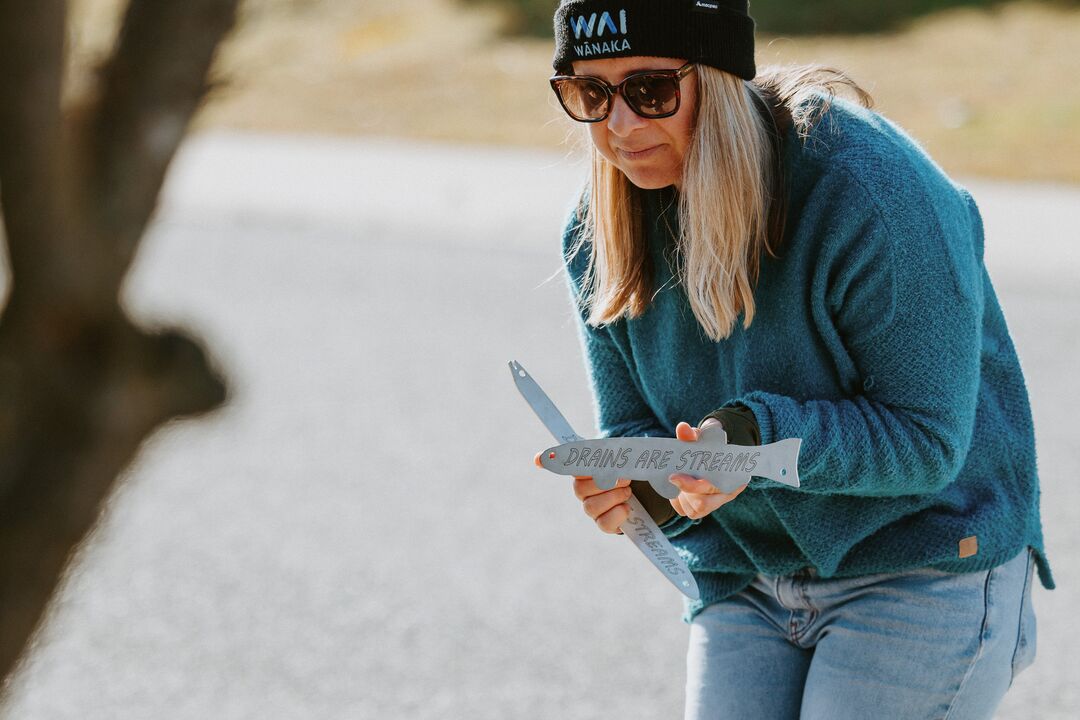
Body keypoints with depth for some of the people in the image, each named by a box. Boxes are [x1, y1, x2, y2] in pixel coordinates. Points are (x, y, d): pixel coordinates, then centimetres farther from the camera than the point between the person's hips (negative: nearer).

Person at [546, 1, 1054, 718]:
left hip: (923, 571, -5)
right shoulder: (602, 229, -4)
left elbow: (927, 440, -20)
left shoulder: (872, 186, -23)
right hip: (742, 572, 5)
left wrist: (762, 434, -33)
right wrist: (634, 484, -20)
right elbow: (635, 426, 4)